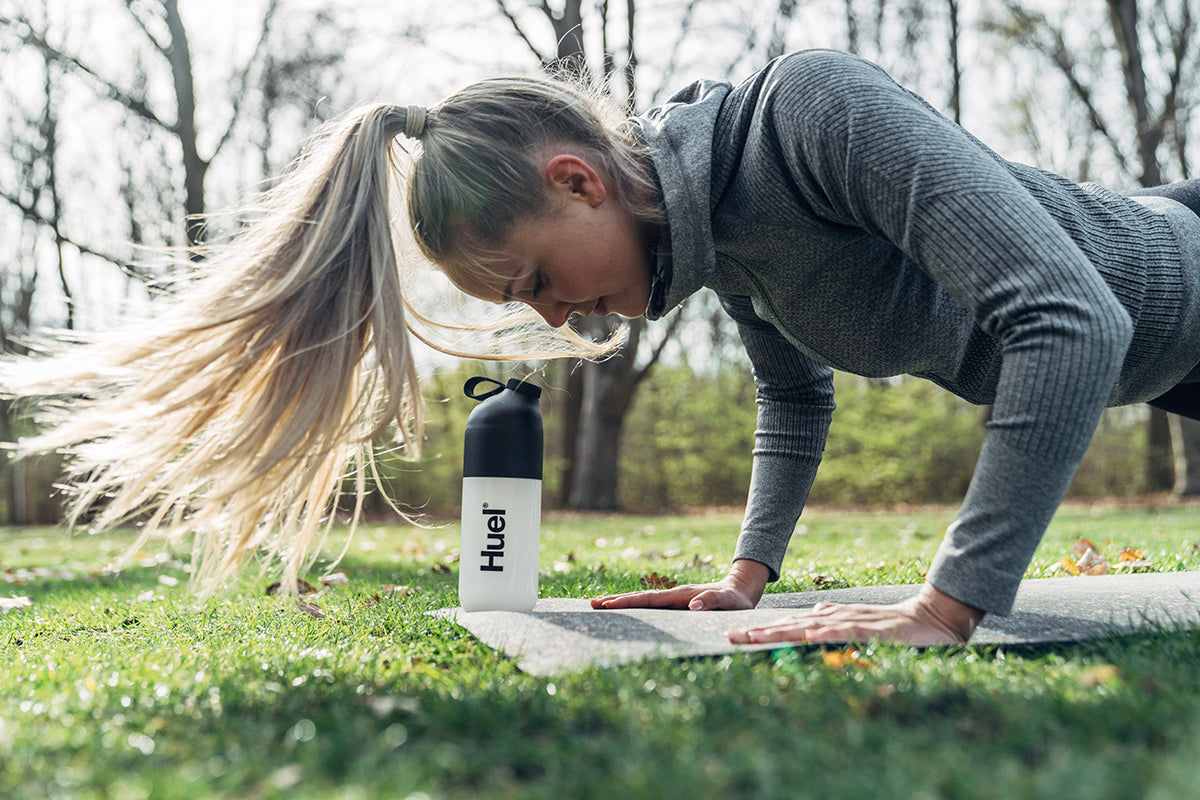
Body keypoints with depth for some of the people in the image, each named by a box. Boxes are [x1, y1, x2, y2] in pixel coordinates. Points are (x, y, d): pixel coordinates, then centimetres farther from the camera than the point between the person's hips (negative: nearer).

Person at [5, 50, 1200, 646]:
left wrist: (947, 607, -47)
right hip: (1099, 366, 5)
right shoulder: (711, 234, -16)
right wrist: (748, 572, -4)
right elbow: (796, 391, 3)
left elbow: (1074, 318, -47)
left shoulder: (819, 108, -42)